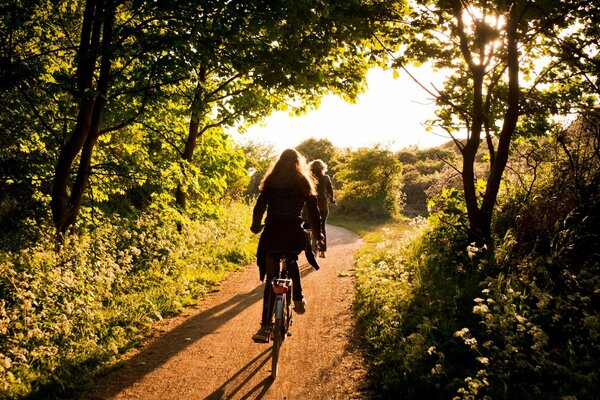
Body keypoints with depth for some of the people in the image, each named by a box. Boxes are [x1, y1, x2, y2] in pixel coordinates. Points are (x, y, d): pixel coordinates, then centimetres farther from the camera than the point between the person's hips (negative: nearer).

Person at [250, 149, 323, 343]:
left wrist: (256, 226, 21)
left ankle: (265, 327, -3)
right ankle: (298, 299, 21)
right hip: (294, 234, 1)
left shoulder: (271, 181, 9)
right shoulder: (304, 183, 10)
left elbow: (260, 206, 5)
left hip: (273, 232, -1)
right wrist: (317, 232, 21)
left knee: (271, 278, 3)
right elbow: (313, 209, 8)